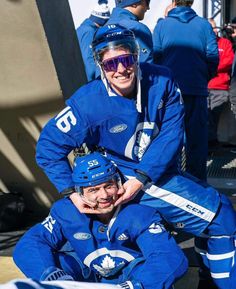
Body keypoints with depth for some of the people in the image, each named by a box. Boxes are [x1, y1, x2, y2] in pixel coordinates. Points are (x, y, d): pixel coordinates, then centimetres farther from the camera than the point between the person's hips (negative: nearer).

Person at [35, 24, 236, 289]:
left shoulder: (161, 81, -12)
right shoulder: (88, 102, -19)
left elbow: (171, 134, -12)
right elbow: (48, 147, -11)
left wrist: (141, 179, -20)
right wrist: (72, 193, -16)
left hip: (159, 171, 6)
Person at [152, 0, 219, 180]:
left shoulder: (162, 25, 1)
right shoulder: (204, 25, 2)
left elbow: (154, 56, -3)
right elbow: (213, 57, -1)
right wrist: (204, 79, 14)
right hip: (197, 90, 0)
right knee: (197, 138, 7)